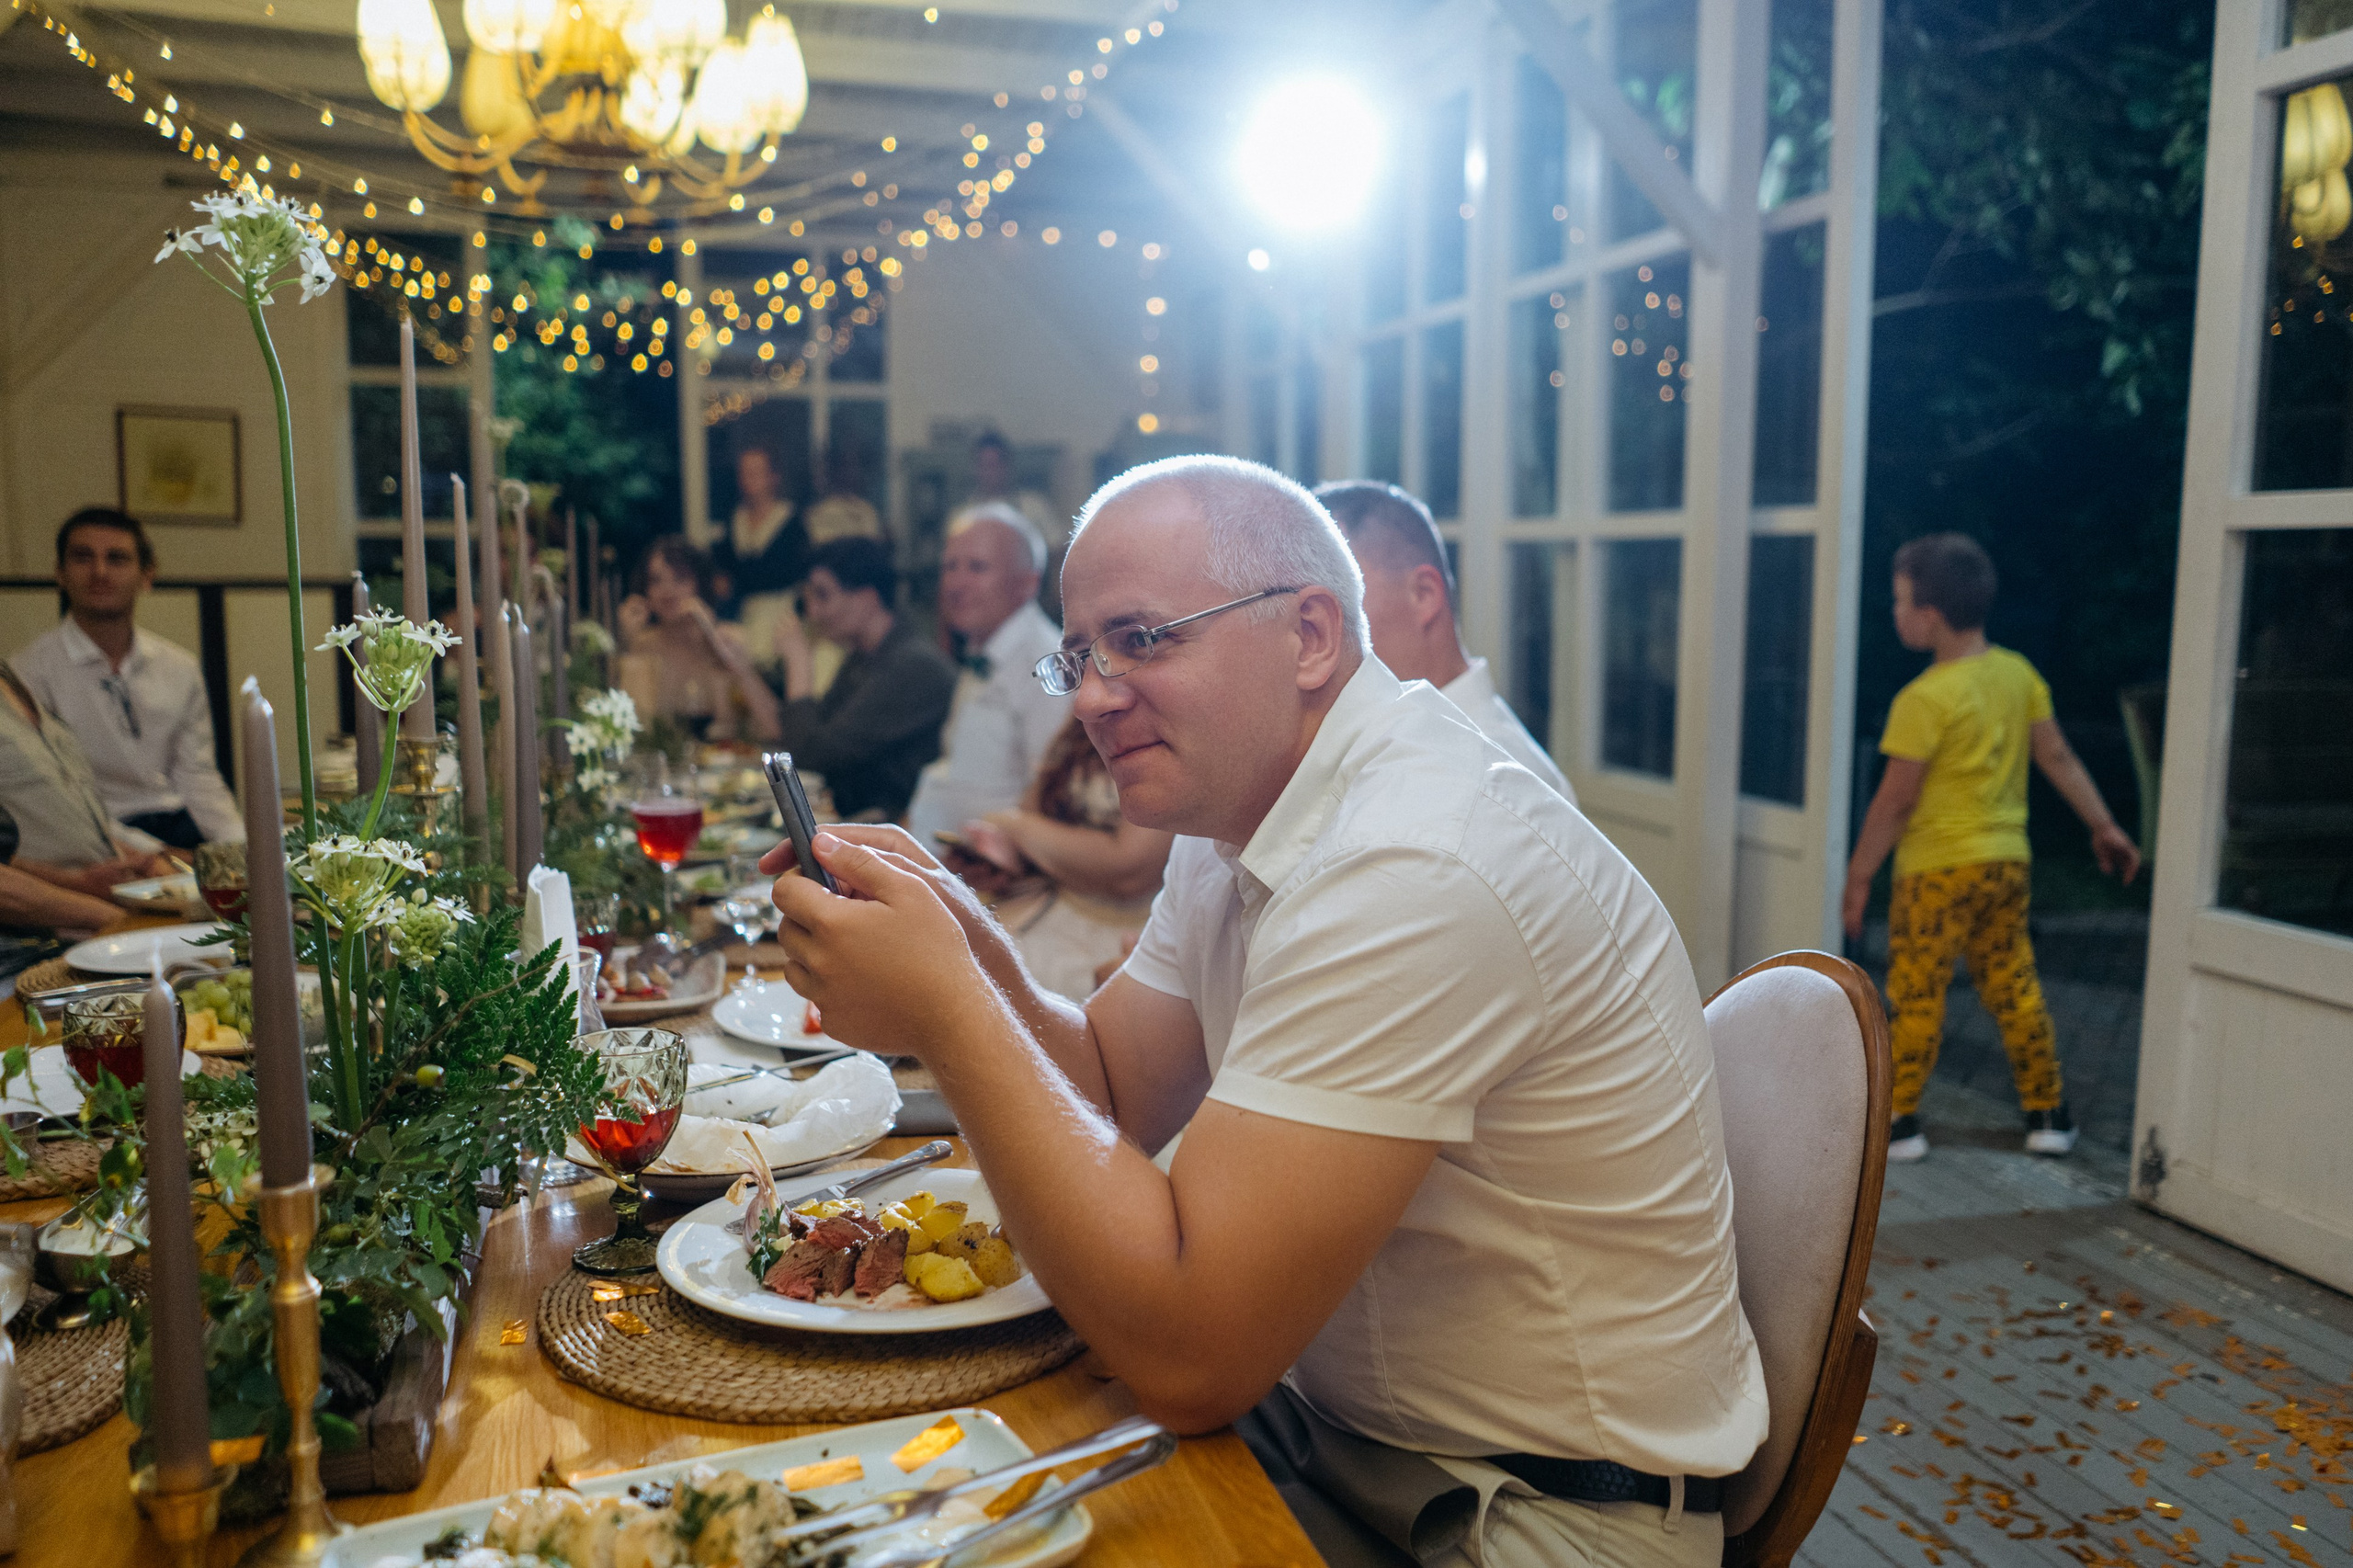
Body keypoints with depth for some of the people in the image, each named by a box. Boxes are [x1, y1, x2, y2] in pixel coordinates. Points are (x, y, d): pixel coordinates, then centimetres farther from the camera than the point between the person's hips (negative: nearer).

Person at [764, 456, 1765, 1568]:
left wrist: (948, 1006, -25)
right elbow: (1112, 1097, 6)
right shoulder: (1236, 815, 2)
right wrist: (974, 952, -12)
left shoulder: (1412, 872, -28)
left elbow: (1187, 1357, -29)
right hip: (1335, 1415, 8)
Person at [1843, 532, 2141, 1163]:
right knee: (2013, 987, 15)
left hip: (1938, 868, -7)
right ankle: (2049, 1115, 22)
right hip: (2007, 859, 7)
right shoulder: (2019, 673, 3)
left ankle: (1897, 1120, 9)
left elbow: (1894, 801, -15)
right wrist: (2104, 827, 16)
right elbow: (2058, 757, 8)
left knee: (1915, 993, 2)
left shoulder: (1925, 698, -18)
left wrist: (1859, 875, -8)